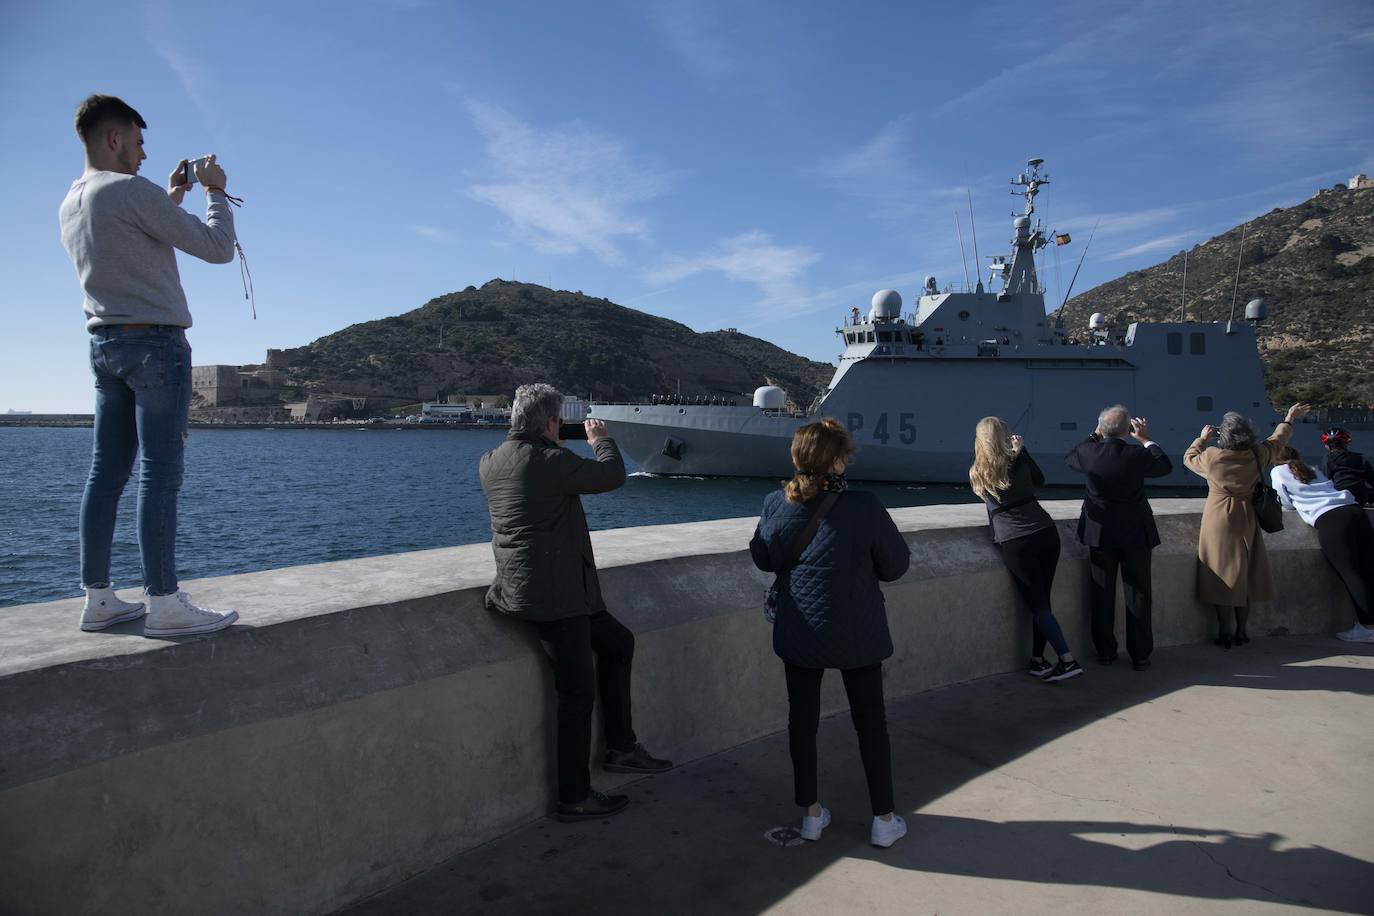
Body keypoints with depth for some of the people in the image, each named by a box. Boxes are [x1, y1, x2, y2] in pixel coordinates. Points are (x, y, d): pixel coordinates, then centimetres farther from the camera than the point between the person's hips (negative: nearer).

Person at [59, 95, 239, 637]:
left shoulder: (71, 204, 15)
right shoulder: (132, 190, -12)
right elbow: (218, 248, -11)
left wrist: (171, 199, 27)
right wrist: (215, 193, 5)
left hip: (104, 344, 9)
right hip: (154, 343, -9)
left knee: (106, 471, 7)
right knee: (159, 474, -9)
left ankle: (98, 598, 11)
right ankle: (164, 603, -7)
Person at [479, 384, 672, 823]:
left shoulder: (489, 462, 6)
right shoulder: (549, 461, -20)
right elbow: (611, 475, -11)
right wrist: (601, 439, 7)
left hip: (519, 585, 10)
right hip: (556, 595, -10)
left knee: (618, 642, 21)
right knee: (578, 692, 2)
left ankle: (621, 747, 27)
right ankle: (574, 798, 15)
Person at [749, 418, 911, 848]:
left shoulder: (776, 504, -9)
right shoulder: (863, 507, -19)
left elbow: (761, 558, 6)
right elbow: (896, 565, -8)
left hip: (799, 632, 2)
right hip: (857, 634, -2)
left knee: (802, 720, 15)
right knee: (871, 721, 14)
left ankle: (811, 813, 27)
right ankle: (884, 819, 25)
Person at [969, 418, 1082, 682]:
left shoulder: (976, 474, 4)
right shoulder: (1018, 461, 4)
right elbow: (1040, 480, 24)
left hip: (1015, 544, -2)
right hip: (1046, 533, 2)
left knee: (1037, 604, 3)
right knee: (1041, 601, 11)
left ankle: (1068, 660, -3)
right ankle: (1037, 659, 16)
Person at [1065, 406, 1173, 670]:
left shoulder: (1090, 452, -11)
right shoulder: (1137, 454, -14)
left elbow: (1071, 457, 14)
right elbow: (1166, 466, 6)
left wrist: (1095, 435, 17)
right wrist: (1146, 439, 14)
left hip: (1100, 533, 2)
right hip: (1135, 533, -1)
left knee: (1103, 595, 11)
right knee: (1138, 594, 8)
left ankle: (1105, 652, 17)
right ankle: (1140, 655, 14)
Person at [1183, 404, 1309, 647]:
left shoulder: (1212, 457, -15)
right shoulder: (1258, 455, -5)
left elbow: (1189, 457, 6)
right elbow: (1277, 441, 16)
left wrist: (1202, 438, 17)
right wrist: (1289, 419, 32)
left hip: (1219, 522, -3)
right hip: (1246, 521, 3)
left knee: (1223, 575, 2)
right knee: (1245, 576, 11)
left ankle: (1224, 633, 6)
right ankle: (1241, 632, 18)